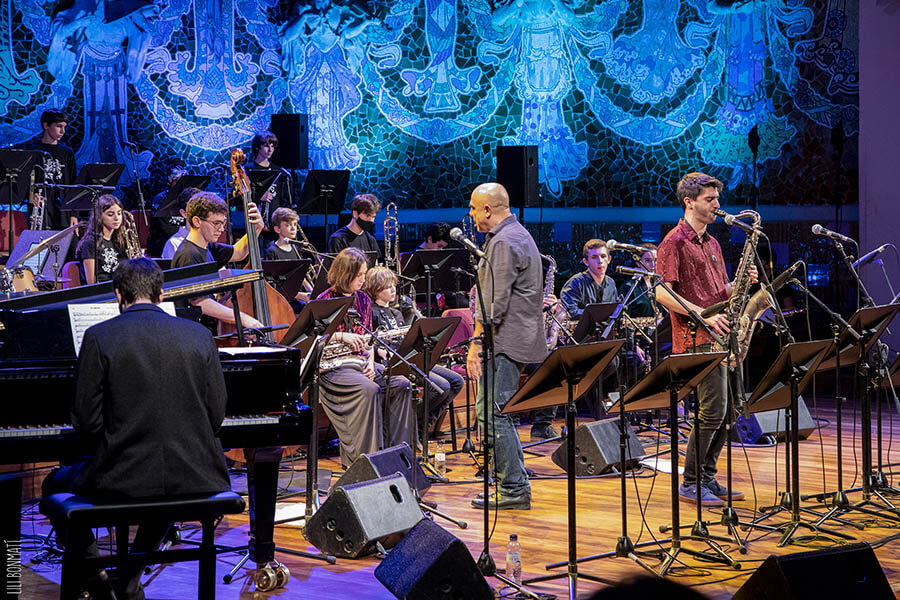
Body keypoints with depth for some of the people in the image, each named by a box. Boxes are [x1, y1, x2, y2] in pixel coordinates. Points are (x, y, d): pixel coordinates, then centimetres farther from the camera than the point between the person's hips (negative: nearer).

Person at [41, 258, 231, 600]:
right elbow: (216, 416, 4)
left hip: (121, 480, -3)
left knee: (55, 486, 26)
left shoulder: (99, 337, -6)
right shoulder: (200, 336, 2)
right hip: (193, 480, 3)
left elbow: (86, 421, -6)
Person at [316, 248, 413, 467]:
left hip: (361, 362, 6)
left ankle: (396, 449, -11)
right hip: (333, 366, -6)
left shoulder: (363, 299, 14)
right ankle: (362, 456, -28)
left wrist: (370, 362, 1)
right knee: (368, 389, -34)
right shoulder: (325, 301, -5)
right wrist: (341, 336, -20)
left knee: (402, 385, -16)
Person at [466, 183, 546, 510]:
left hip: (505, 339, -11)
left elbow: (494, 303, -21)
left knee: (490, 412, -10)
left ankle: (513, 489, -8)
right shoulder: (518, 234, 19)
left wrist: (477, 342, -20)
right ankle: (514, 484, 19)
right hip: (518, 338, 11)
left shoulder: (503, 243, -15)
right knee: (494, 410, 15)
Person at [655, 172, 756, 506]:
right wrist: (704, 315, -20)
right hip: (697, 339, -9)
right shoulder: (674, 242, -7)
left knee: (729, 409, 9)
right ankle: (690, 485, -2)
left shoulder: (712, 243, 21)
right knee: (713, 411, -12)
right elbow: (662, 293, -15)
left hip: (720, 337, 9)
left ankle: (707, 477, 19)